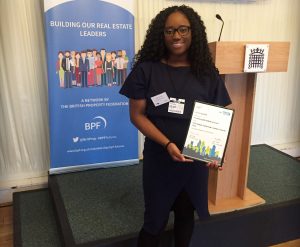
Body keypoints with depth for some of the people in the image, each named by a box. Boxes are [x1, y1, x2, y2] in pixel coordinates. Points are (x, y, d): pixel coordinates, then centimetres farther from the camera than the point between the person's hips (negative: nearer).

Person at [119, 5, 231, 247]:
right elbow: (137, 115, -8)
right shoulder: (146, 70, -8)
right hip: (159, 158, -2)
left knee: (186, 213, 22)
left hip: (196, 160, 3)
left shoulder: (207, 73, -1)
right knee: (155, 218, 11)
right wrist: (167, 144, -22)